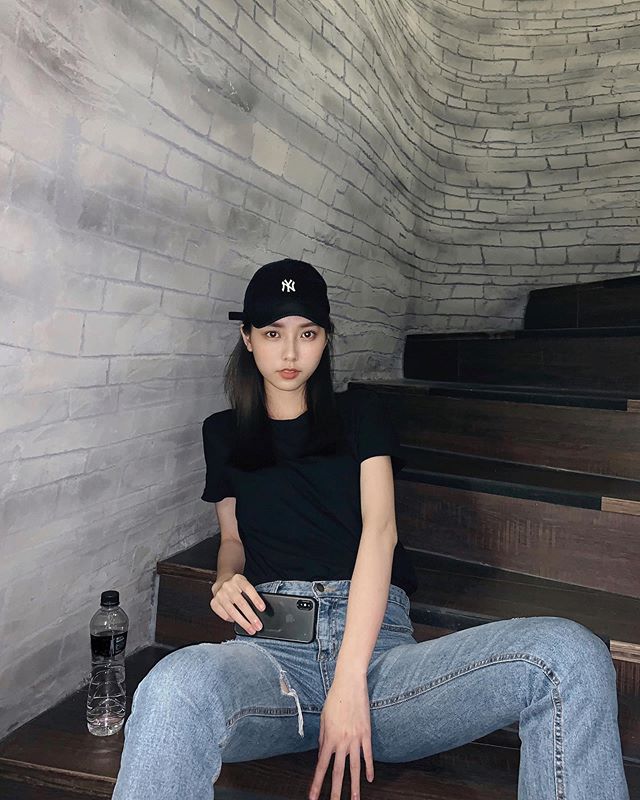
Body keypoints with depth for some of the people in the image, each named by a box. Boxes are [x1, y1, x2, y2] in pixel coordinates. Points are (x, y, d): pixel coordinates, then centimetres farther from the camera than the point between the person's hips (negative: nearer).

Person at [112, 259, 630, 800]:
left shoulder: (361, 414, 15)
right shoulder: (223, 433, 22)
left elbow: (380, 528, 0)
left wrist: (350, 678, -13)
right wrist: (226, 581, -3)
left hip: (377, 638, 1)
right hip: (272, 647, 0)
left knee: (570, 652, -27)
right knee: (176, 688, -40)